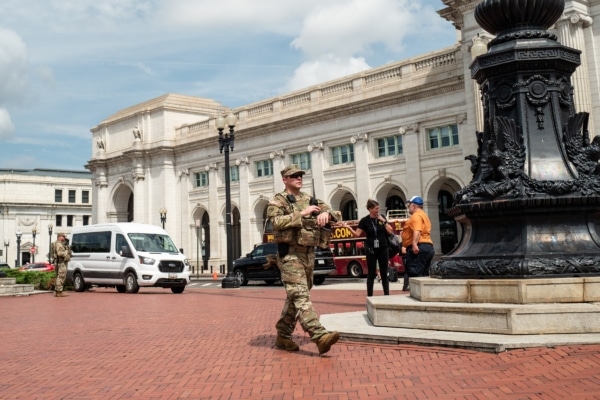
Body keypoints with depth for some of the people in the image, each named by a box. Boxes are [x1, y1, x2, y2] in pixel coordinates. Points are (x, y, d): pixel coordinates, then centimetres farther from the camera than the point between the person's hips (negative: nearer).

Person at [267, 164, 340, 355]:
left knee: (294, 296, 12)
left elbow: (327, 208, 10)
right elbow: (277, 222, -18)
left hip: (308, 253, 8)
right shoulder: (278, 201, -2)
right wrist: (301, 213, -21)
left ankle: (283, 335, 22)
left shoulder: (309, 199, 18)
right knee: (300, 295, -14)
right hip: (290, 253, -7)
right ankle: (319, 336, -24)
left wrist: (325, 213, -14)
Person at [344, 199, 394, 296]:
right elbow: (357, 234, -7)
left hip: (383, 249, 2)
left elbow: (390, 232, 1)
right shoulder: (365, 220, -5)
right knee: (371, 274, 2)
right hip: (371, 250, -2)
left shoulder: (382, 217, 3)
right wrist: (348, 228, -22)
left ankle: (387, 295, 13)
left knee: (384, 274, 6)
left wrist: (383, 221, -11)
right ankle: (369, 297, 8)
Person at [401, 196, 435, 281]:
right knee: (423, 274, 12)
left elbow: (417, 231, -25)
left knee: (414, 274, -16)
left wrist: (414, 244, -36)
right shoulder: (423, 215, 25)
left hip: (417, 248, -11)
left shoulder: (416, 216, -9)